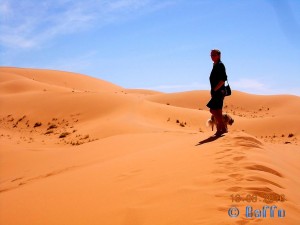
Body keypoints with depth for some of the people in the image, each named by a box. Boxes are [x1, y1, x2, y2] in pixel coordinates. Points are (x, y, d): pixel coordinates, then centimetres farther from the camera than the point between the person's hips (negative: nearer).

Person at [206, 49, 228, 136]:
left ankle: (223, 128, -8)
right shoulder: (215, 66, 17)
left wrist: (215, 89, -19)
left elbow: (223, 79, -20)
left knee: (213, 110, -13)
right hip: (216, 92, 10)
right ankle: (219, 130, 16)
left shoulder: (220, 65, -11)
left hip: (219, 91, -10)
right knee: (217, 111, 11)